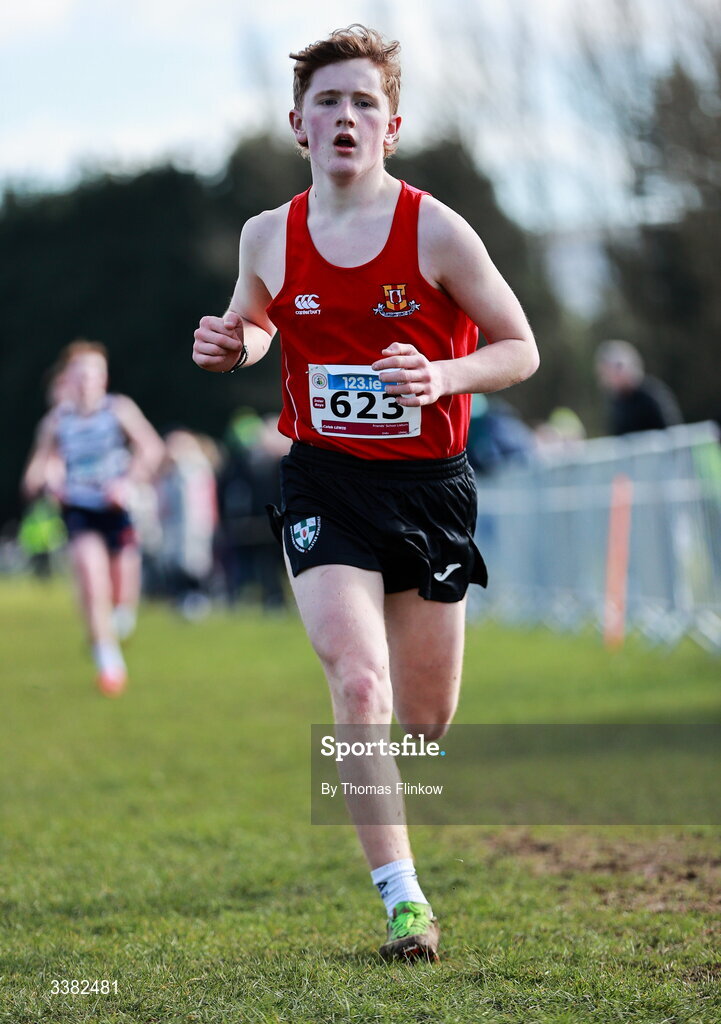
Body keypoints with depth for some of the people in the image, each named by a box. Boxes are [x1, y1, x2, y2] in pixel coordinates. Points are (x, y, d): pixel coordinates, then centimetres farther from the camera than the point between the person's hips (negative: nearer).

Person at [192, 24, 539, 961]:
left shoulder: (435, 232, -9)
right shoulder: (269, 237, 0)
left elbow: (520, 348, -3)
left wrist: (444, 376, -22)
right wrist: (230, 346, -3)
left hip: (430, 486, 0)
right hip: (325, 486, 0)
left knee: (427, 717, 9)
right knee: (358, 680, -21)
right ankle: (401, 894, -17)